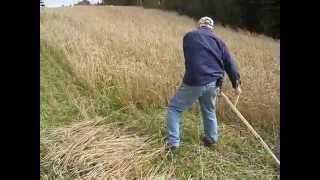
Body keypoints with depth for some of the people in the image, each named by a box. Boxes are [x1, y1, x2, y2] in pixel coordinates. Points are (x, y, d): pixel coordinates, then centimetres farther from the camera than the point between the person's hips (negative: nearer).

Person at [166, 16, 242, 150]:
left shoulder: (188, 36, 9)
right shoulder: (218, 41, 14)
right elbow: (230, 64, 11)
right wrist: (236, 84, 17)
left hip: (193, 82, -3)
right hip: (212, 83, 4)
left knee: (174, 108, 10)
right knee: (209, 111, 25)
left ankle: (173, 142, 7)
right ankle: (211, 139, 37)